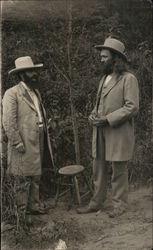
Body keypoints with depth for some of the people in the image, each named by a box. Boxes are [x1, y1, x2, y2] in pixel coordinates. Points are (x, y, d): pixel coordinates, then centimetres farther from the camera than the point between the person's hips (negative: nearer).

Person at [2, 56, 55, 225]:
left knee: (36, 177, 17)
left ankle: (34, 205, 31)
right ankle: (21, 212, 13)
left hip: (38, 143, 8)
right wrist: (18, 144, -18)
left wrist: (45, 138, 13)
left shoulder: (35, 92, 15)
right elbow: (8, 122, -16)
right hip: (24, 146, -8)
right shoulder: (12, 94, -11)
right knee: (23, 180, 1)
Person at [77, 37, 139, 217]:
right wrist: (93, 115, 2)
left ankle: (119, 205, 15)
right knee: (98, 169, 12)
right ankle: (96, 203, 22)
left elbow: (132, 107, -15)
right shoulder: (104, 78, 16)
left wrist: (107, 119, -19)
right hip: (100, 132, 8)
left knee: (119, 171, 2)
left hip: (118, 133, -7)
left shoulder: (128, 79, -8)